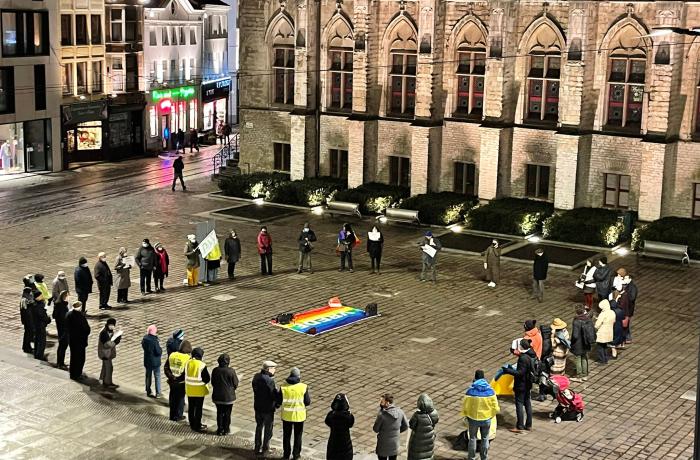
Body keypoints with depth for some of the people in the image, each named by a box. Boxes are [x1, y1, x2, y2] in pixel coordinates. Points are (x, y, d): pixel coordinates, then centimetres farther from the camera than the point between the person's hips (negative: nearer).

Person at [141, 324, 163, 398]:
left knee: (148, 376, 18)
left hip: (147, 361, 6)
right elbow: (159, 352, -24)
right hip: (155, 361, -6)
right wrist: (161, 349, -4)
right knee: (157, 377, 8)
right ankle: (158, 393, 13)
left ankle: (148, 391, 27)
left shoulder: (144, 338, -6)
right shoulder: (154, 341, -27)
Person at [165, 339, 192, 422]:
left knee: (172, 398, 17)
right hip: (181, 382, -4)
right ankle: (178, 416, 17)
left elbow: (166, 367, -1)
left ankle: (172, 415, 26)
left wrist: (170, 376, -1)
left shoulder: (172, 355, -2)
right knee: (180, 399, 11)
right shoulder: (187, 358, -16)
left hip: (172, 382, 4)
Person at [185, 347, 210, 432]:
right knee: (198, 408, 5)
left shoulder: (187, 363, -4)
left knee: (191, 408, 16)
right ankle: (197, 426, 10)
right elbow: (207, 379, -15)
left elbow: (185, 376, 6)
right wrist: (203, 382, 5)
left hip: (189, 390, 5)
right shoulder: (202, 365, -20)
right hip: (199, 391, -5)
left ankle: (192, 424, 27)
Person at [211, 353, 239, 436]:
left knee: (219, 413, 14)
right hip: (228, 396, -3)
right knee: (227, 413, 12)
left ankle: (220, 430, 18)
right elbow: (235, 384, -8)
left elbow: (212, 383, 3)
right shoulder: (231, 371, -17)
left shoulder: (215, 370, -8)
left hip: (217, 396, 3)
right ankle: (226, 430, 19)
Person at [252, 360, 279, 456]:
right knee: (268, 429, 10)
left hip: (257, 407, 7)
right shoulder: (269, 380, -25)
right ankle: (265, 449, 17)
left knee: (259, 427, 21)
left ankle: (257, 448, 27)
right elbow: (274, 394, -21)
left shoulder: (256, 377, -2)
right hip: (268, 408, -7)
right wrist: (277, 404, -3)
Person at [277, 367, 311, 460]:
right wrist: (309, 396, 12)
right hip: (299, 416, -1)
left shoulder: (283, 386, -12)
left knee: (286, 435, 17)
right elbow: (307, 402, -8)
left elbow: (279, 401, -6)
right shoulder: (303, 387, -15)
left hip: (286, 415, 1)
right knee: (298, 435, 17)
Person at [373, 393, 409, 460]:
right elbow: (405, 426, 1)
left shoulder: (382, 415, -26)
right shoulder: (400, 412, -11)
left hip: (383, 445, -5)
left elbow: (375, 429, -12)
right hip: (395, 443, 5)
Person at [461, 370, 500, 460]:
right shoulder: (490, 391, -12)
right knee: (485, 439, 19)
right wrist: (491, 415, 11)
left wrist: (466, 415, 8)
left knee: (472, 438, 17)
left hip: (473, 419, -1)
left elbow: (465, 406, -11)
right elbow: (495, 407, -9)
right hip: (486, 419, 1)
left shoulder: (470, 391, -18)